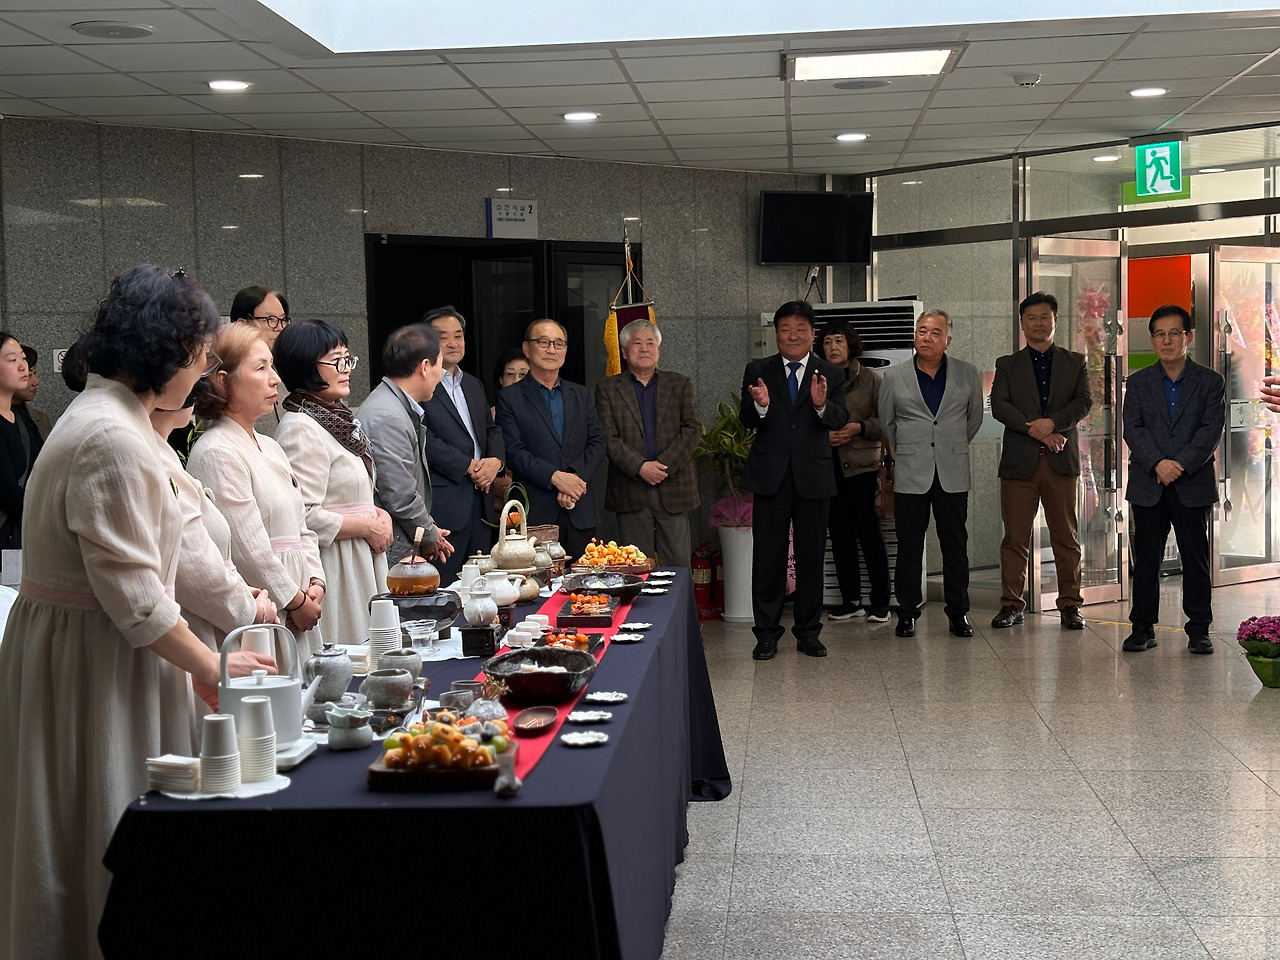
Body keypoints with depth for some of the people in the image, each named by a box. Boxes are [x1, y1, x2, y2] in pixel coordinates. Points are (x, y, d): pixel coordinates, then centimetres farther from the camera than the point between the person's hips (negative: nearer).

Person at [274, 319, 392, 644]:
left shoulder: (336, 418, 16)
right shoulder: (300, 429, -15)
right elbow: (304, 517, -23)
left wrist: (379, 515, 6)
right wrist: (367, 527, -13)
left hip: (359, 568, 10)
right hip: (331, 569, -10)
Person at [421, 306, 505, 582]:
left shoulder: (474, 385, 21)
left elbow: (492, 430, 21)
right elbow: (424, 439, -15)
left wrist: (495, 461, -1)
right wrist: (468, 466, -14)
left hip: (481, 501, 8)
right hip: (443, 502, -8)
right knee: (443, 587, -7)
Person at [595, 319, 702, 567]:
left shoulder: (680, 384, 13)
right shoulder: (607, 389, 8)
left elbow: (693, 429, 2)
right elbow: (608, 437, -2)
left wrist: (664, 465, -10)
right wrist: (640, 467, -15)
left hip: (674, 489, 1)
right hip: (630, 493, -1)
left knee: (679, 564, 1)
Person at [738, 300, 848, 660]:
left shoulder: (830, 374, 6)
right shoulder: (758, 371, 5)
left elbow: (840, 419, -7)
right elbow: (746, 421, -3)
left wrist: (821, 405, -28)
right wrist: (760, 404, -25)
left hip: (813, 477, 1)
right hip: (770, 477, 0)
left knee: (811, 556, 8)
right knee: (768, 556, 2)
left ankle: (808, 631, 19)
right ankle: (767, 632, 11)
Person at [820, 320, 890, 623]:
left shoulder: (869, 379, 4)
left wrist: (859, 428, -12)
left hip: (862, 466, -3)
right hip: (828, 468, 3)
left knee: (870, 533, -4)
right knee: (839, 535, 6)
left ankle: (880, 602, 4)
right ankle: (851, 600, 15)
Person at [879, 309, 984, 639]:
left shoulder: (968, 375, 4)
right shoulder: (893, 377, 3)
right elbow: (886, 422, 15)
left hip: (953, 474, 1)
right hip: (911, 475, 0)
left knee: (955, 544, 4)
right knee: (909, 546, 2)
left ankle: (958, 612, 14)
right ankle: (907, 612, 12)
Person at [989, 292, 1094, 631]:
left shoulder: (1074, 362, 13)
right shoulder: (1007, 365, 12)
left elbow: (1084, 401, 0)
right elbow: (998, 405, -2)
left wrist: (1052, 422, -16)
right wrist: (1034, 429, -14)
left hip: (1062, 460, 0)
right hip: (1019, 461, 0)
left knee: (1066, 537, 2)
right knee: (1015, 538, 0)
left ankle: (1069, 605, 9)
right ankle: (1011, 605, 7)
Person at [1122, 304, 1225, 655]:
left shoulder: (1210, 382, 6)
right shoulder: (1138, 382, 9)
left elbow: (1211, 431, -4)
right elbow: (1132, 429, -1)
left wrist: (1181, 464, -16)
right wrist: (1158, 463, -16)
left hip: (1193, 484, -1)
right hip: (1148, 485, 1)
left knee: (1196, 559, 3)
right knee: (1146, 559, 4)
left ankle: (1199, 629, 11)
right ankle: (1143, 627, 13)